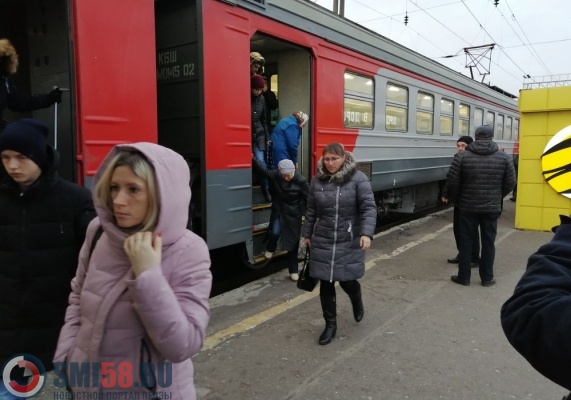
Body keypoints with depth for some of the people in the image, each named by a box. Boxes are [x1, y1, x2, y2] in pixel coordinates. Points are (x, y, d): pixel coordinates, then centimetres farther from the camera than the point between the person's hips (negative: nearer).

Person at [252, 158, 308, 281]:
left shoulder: (301, 181, -20)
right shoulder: (276, 175, -13)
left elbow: (308, 199, -13)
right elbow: (265, 170, 4)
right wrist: (254, 159, -2)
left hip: (293, 213, -2)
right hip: (278, 210, 2)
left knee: (292, 242, 5)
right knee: (275, 232, -19)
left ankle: (293, 270, 19)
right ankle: (270, 249, 19)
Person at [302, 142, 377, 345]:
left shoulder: (358, 179, -10)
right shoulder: (317, 180, 2)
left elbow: (369, 208, -13)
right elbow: (311, 211, 10)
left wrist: (366, 233, -26)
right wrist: (307, 234, 15)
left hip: (349, 243, -3)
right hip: (322, 242, 3)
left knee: (348, 281, 6)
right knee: (326, 284, 7)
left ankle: (357, 303, 43)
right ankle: (330, 325, 25)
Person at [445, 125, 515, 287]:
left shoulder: (463, 156, -7)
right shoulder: (503, 157, -1)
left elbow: (452, 182, -7)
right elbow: (510, 183, 3)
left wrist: (458, 199, 9)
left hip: (468, 207, -1)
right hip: (492, 208, 1)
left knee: (466, 242, 7)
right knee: (488, 243, 10)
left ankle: (463, 277, 14)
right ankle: (487, 278, 18)